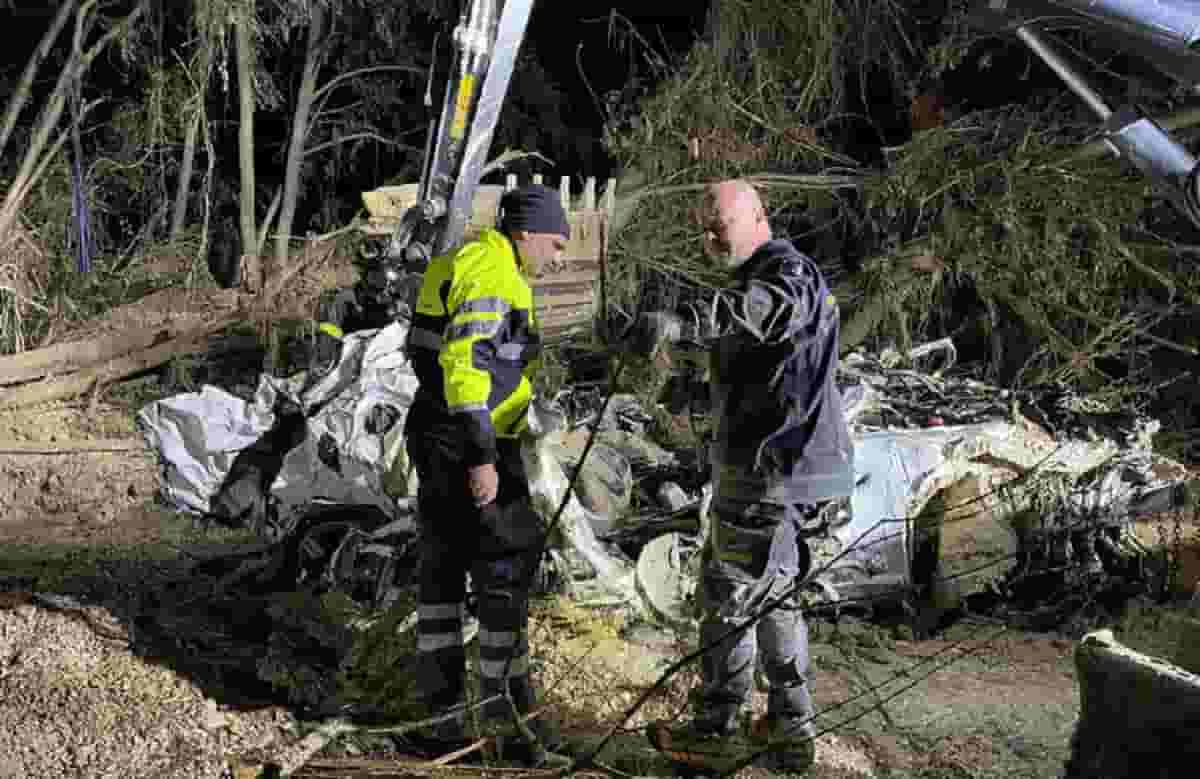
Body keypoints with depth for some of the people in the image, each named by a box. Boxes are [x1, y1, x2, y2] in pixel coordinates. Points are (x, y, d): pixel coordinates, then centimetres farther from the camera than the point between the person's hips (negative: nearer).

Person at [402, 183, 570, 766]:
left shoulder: (465, 263, 16)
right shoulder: (493, 277, -15)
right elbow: (466, 367, -24)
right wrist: (481, 458, -25)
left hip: (434, 437, 10)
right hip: (470, 446, -10)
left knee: (443, 571, 12)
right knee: (505, 570, -5)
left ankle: (445, 708, 19)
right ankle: (508, 716, -2)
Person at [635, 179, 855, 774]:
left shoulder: (788, 273, -15)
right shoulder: (758, 276, 20)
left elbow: (765, 308, -40)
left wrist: (680, 323, -55)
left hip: (771, 469, -11)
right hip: (781, 467, 11)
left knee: (729, 595, -2)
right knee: (771, 596, 18)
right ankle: (789, 729, 26)